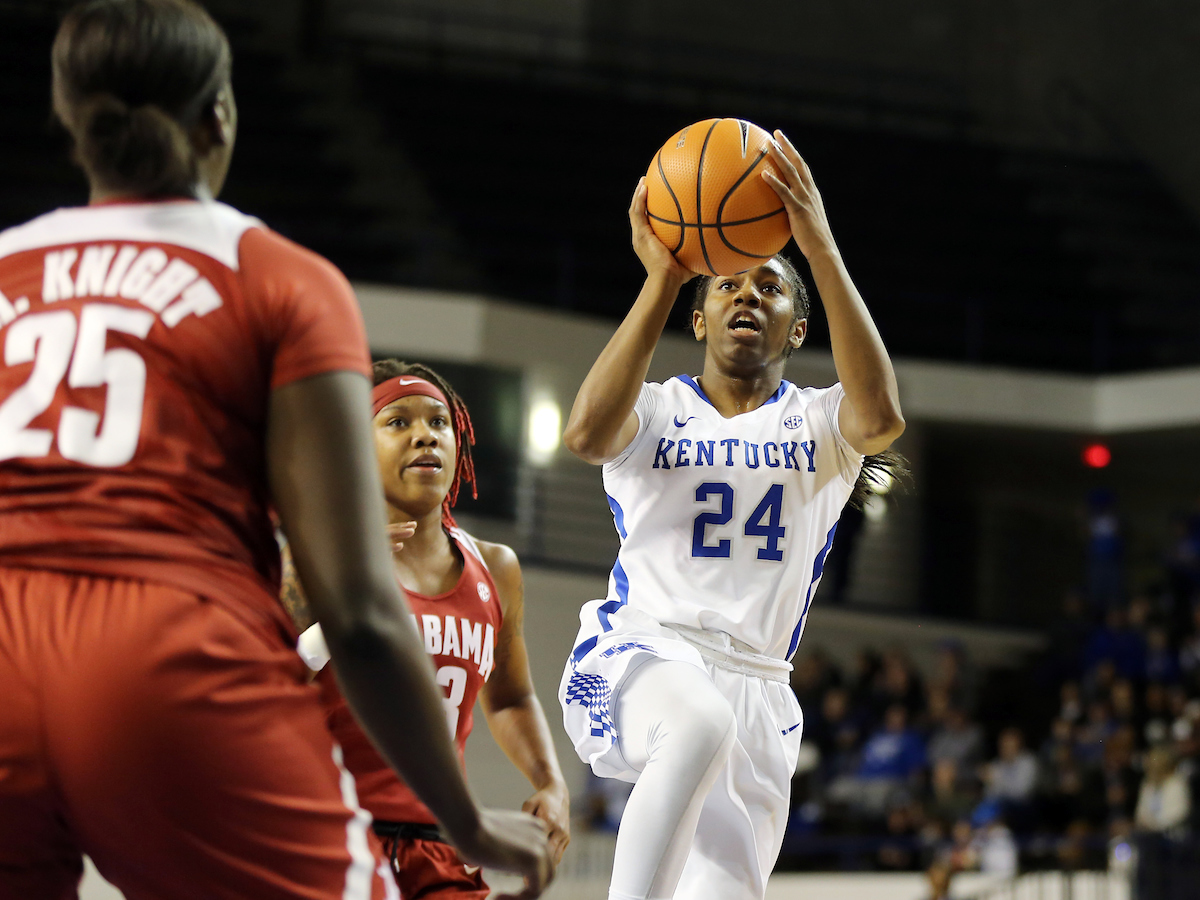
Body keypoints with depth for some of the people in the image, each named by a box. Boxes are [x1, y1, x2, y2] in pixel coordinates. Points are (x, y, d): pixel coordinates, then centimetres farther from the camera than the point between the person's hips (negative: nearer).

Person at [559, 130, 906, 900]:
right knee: (699, 721, -39)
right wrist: (662, 279, -15)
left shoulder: (818, 423, 13)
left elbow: (881, 418, -13)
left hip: (756, 685, 3)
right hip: (636, 657, -3)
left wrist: (821, 249, -16)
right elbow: (587, 435, -15)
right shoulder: (656, 411, 11)